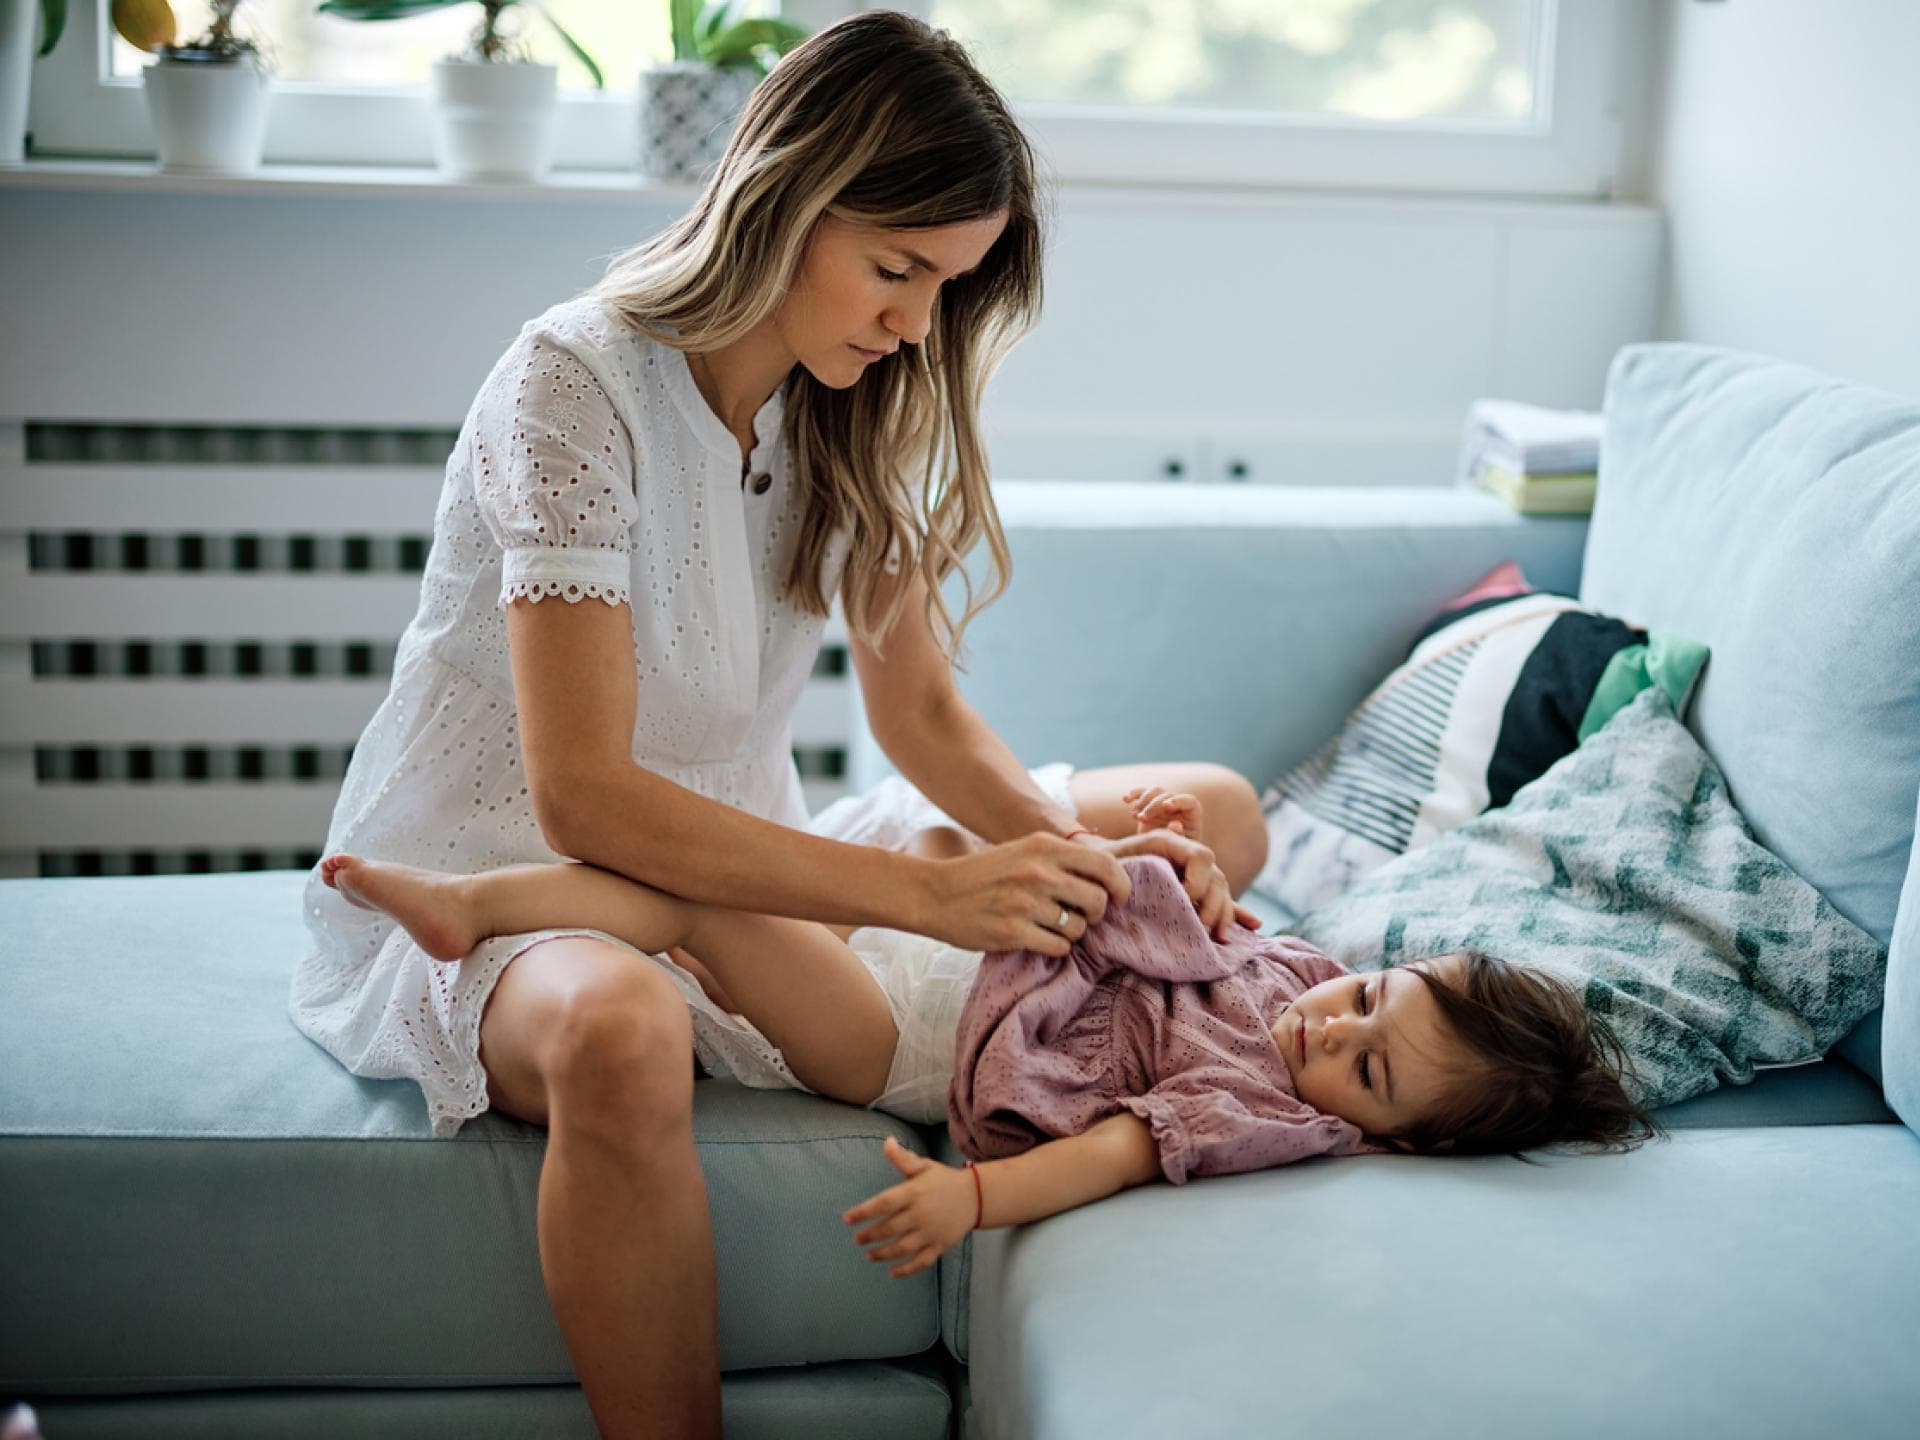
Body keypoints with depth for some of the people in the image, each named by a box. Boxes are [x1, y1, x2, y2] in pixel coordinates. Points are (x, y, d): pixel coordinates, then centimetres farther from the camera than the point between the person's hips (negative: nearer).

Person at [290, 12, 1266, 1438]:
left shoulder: (855, 412, 1)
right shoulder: (577, 384, -21)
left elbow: (922, 712, 4)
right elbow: (582, 797, -28)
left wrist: (1079, 854, -17)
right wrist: (925, 893, -33)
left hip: (741, 860, 8)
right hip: (495, 870, -7)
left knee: (1215, 817, 0)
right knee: (619, 1035, -45)